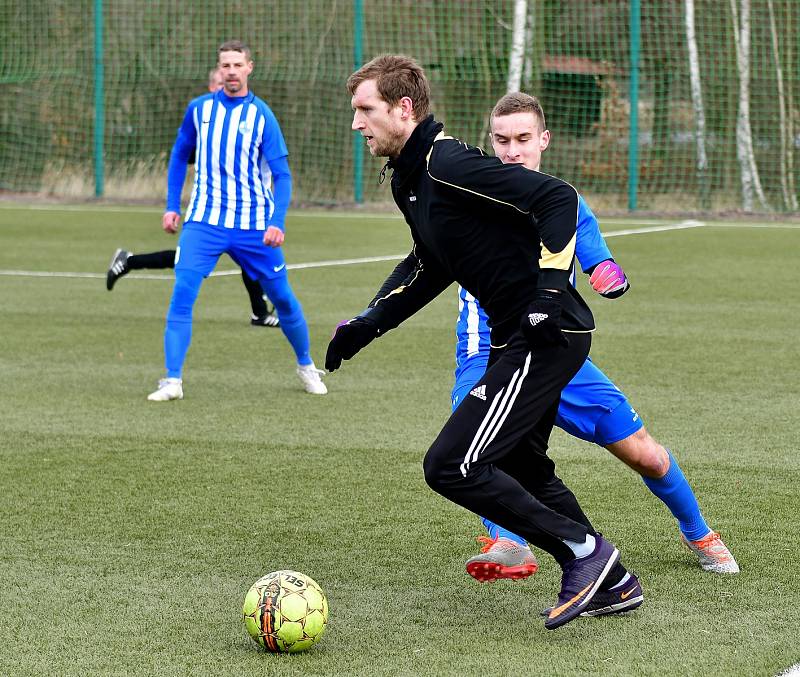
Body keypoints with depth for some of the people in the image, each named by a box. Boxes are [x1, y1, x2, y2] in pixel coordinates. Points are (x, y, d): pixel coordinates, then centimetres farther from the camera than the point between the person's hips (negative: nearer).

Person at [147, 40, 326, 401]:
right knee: (182, 292, -17)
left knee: (282, 297, 7)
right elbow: (179, 155, 18)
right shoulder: (199, 109, 4)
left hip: (254, 227, -1)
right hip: (203, 221, 1)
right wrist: (171, 206, 11)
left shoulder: (261, 115, -4)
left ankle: (306, 366, 31)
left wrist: (277, 223, -18)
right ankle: (172, 380, -15)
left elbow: (281, 174, -6)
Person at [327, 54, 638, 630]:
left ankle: (582, 550, -4)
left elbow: (559, 198, -24)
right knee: (518, 468, 24)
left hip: (546, 336, -11)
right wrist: (366, 325, 20)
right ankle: (612, 583, 33)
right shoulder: (410, 179, 13)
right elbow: (433, 270, 26)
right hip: (521, 338, 11)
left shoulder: (449, 165, -18)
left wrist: (549, 288, -29)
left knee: (449, 468, -13)